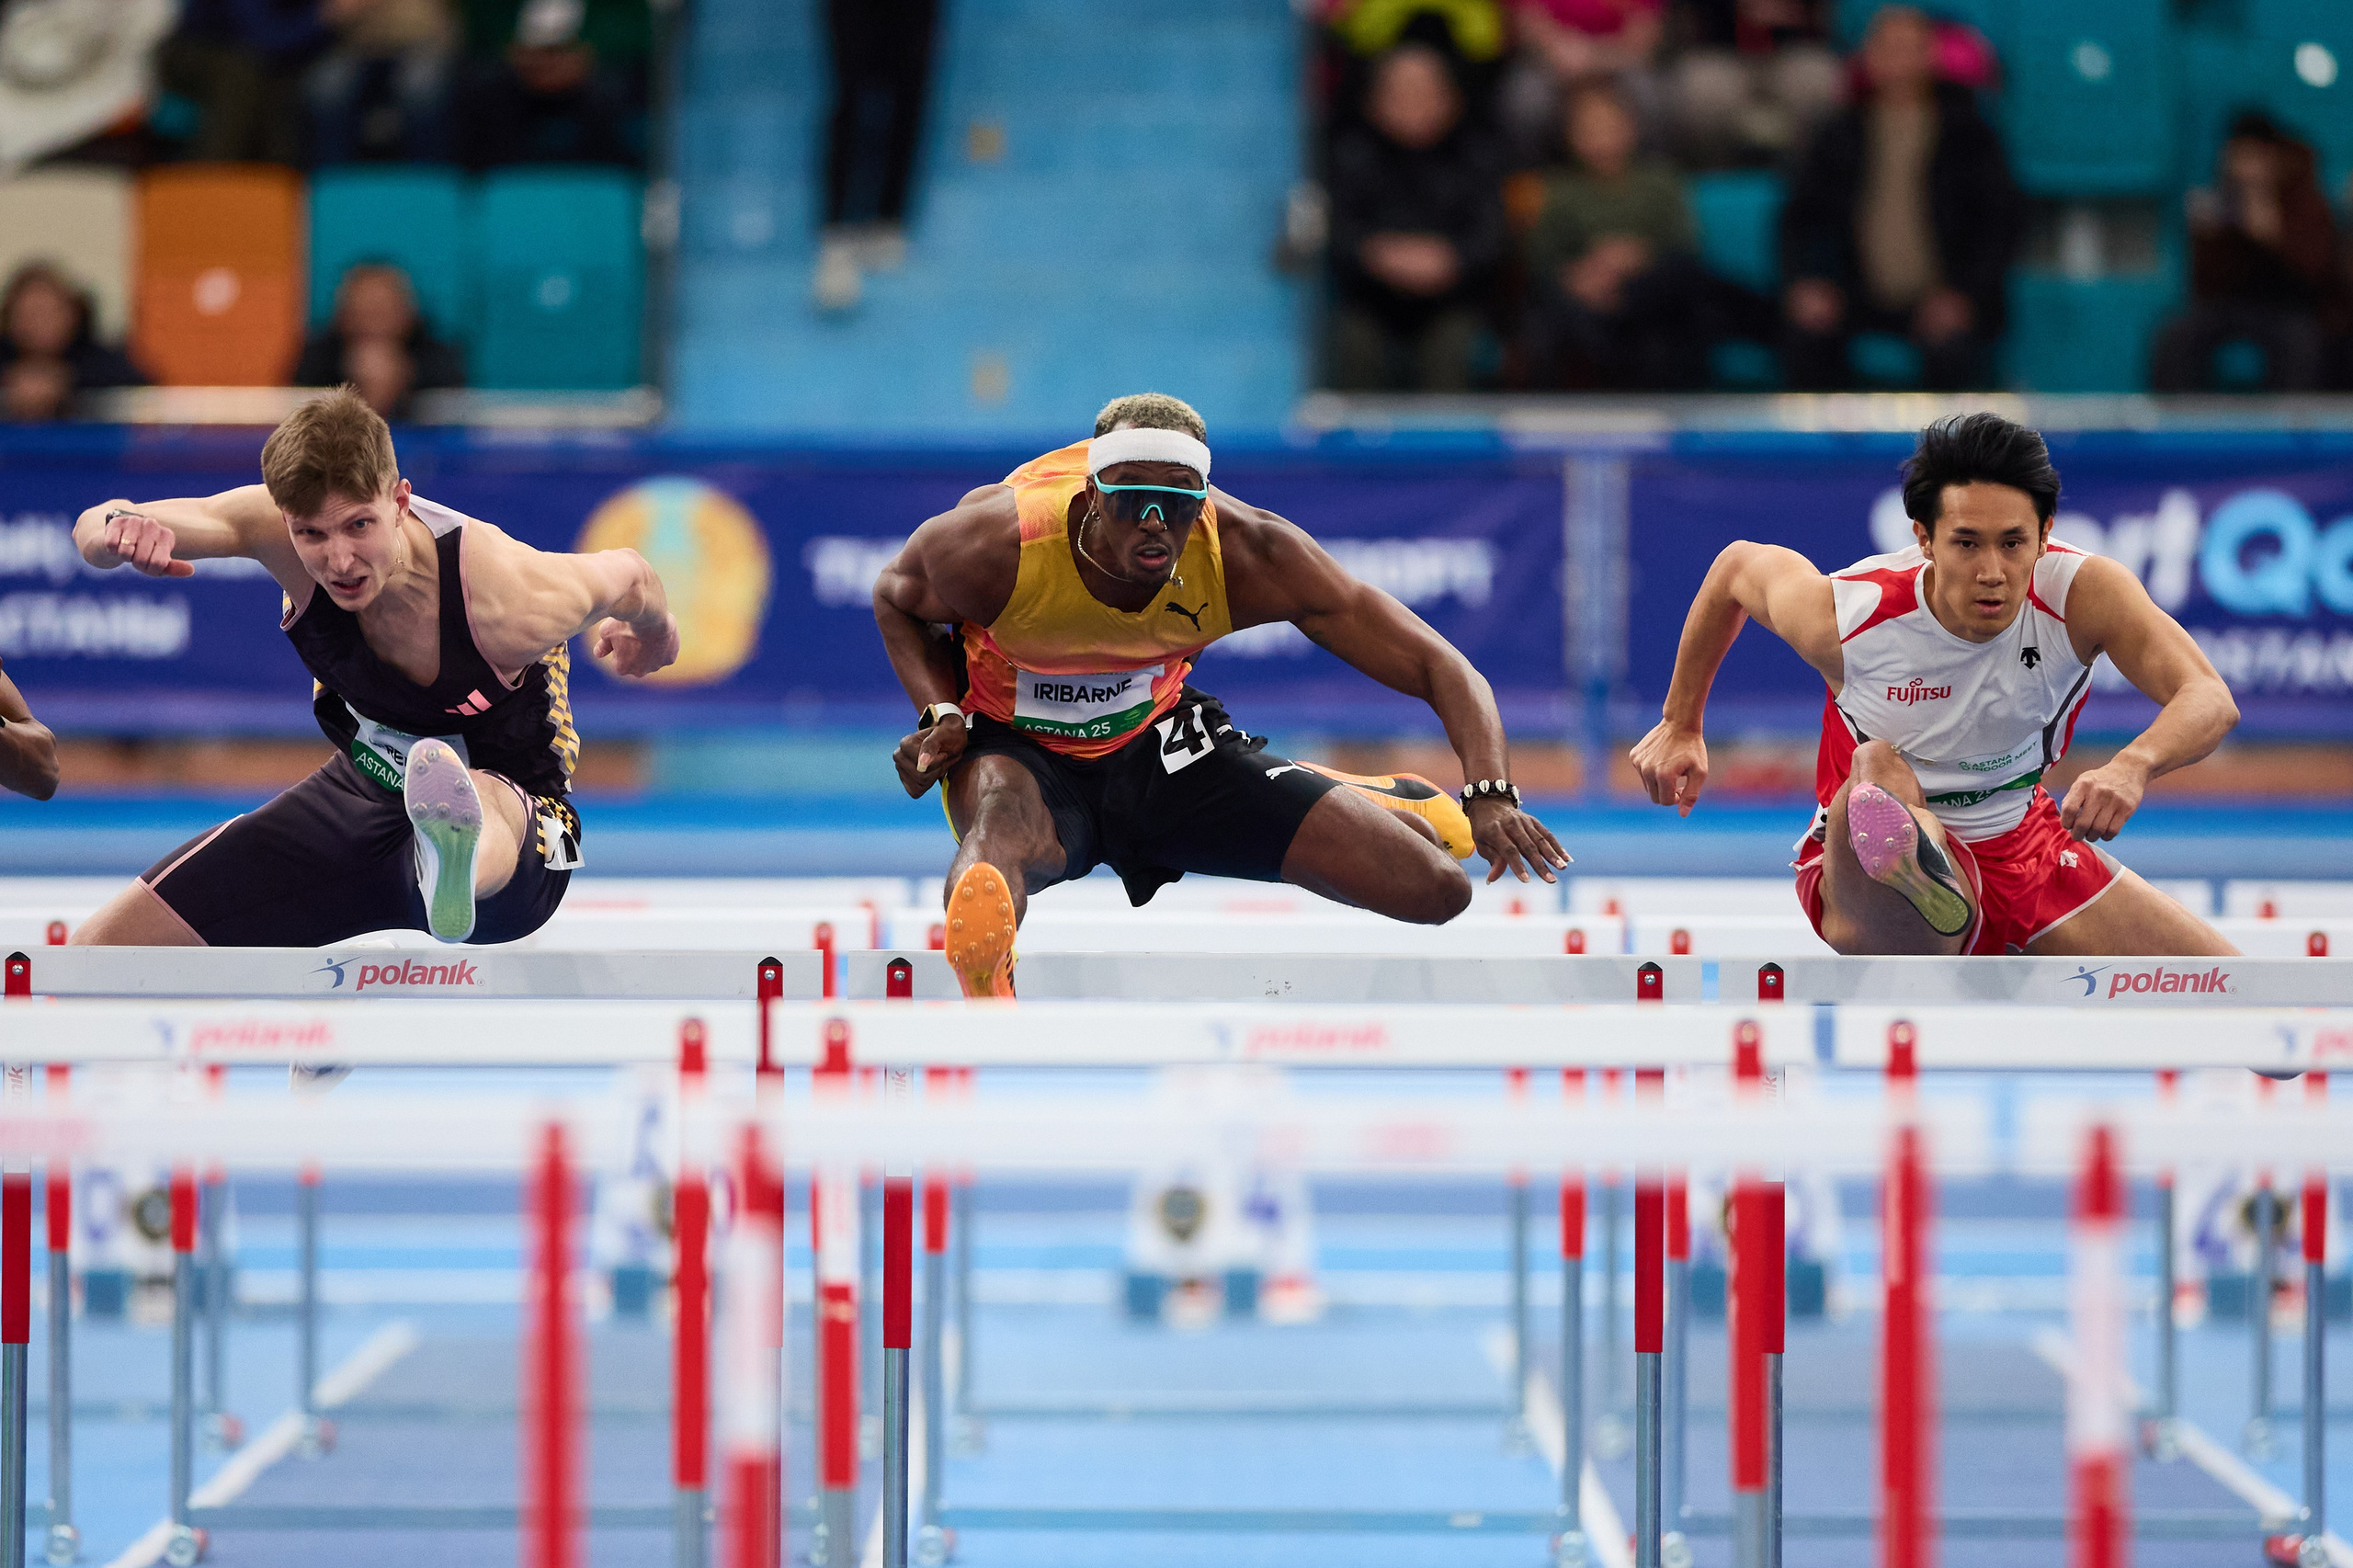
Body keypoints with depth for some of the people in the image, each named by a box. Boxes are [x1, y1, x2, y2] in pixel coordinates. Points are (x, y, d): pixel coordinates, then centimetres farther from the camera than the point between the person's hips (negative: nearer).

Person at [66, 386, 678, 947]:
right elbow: (99, 530, -24)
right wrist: (116, 526, -50)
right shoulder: (279, 525, -22)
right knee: (104, 948, -1)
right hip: (363, 787, 6)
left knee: (478, 799, -48)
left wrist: (655, 635, 15)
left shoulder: (512, 604, -31)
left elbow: (627, 576, -10)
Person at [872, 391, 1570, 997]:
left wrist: (1490, 795, -38)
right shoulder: (995, 546, -28)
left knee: (1435, 888, -3)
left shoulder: (1250, 554, -25)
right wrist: (941, 715, -20)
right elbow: (897, 599, -2)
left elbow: (1434, 666, -21)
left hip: (1157, 741, 3)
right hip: (1017, 747, -3)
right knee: (1001, 830, -43)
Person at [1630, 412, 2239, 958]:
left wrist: (2132, 766, -55)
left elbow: (2211, 700, -33)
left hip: (2025, 846, 4)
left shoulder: (2084, 592, -22)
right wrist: (1680, 724, 9)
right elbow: (1737, 564, 0)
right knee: (1878, 766, -40)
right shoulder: (1841, 617, -22)